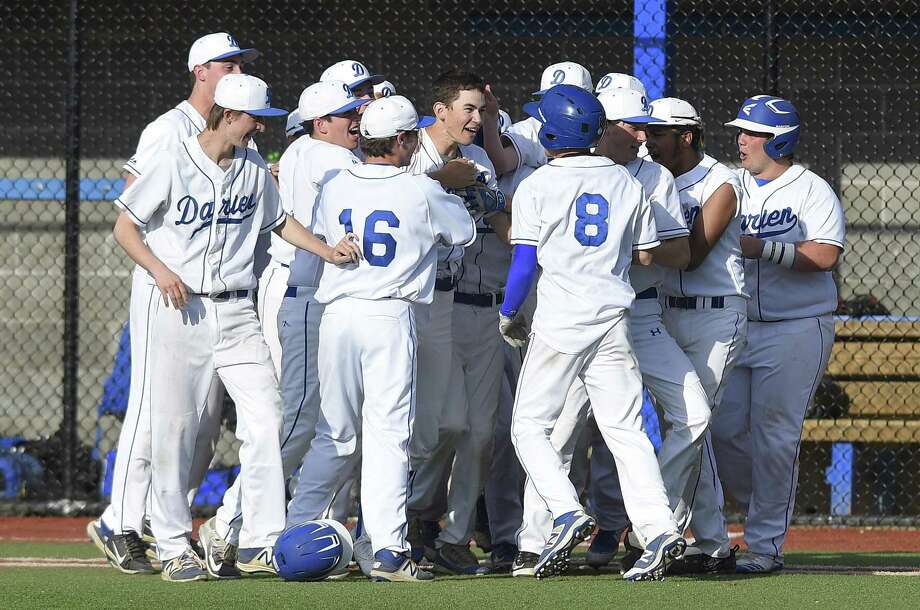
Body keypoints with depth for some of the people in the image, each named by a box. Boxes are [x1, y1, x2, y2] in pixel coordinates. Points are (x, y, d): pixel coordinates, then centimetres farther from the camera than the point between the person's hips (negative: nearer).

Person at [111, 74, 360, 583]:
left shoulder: (255, 171, 9)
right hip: (179, 308, -4)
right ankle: (173, 547, 6)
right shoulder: (174, 164, -6)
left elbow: (278, 221, 24)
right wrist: (160, 269, -16)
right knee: (174, 426, -2)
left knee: (265, 417, -7)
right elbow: (125, 228, -1)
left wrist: (327, 251, 10)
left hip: (236, 312, 4)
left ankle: (262, 540, -4)